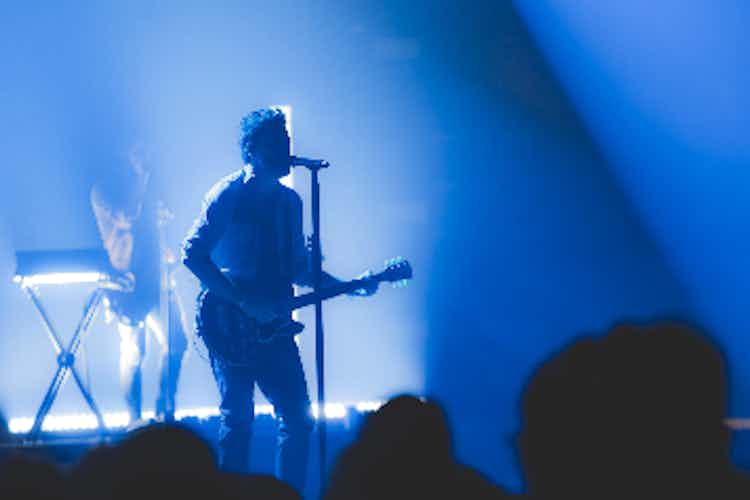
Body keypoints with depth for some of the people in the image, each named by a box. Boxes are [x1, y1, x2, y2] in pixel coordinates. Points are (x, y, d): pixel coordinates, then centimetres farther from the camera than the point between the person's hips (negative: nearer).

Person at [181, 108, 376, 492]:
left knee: (297, 418, 3)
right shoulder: (228, 194, -8)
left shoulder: (288, 201, 14)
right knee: (238, 418, -4)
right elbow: (192, 254, -15)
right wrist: (243, 300, -21)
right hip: (229, 323, -7)